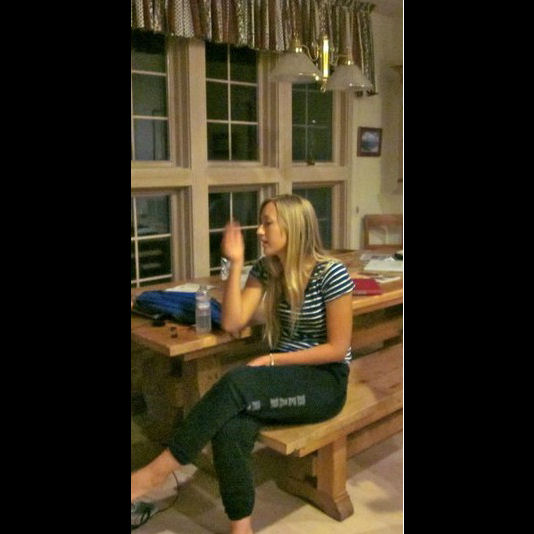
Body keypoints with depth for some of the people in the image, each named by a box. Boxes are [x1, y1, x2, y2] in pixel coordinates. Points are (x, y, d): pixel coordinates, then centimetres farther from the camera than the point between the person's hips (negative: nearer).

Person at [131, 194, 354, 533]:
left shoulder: (331, 273, -14)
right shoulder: (266, 269, 3)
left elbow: (338, 348, -12)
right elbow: (232, 323, -6)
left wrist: (272, 360, -16)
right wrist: (236, 264, -12)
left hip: (326, 381, -5)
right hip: (283, 375, 5)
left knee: (236, 384, -32)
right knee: (229, 428, -29)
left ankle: (157, 471, -20)